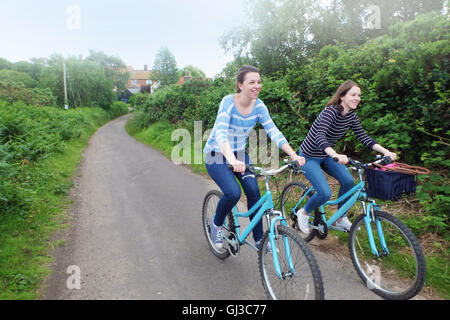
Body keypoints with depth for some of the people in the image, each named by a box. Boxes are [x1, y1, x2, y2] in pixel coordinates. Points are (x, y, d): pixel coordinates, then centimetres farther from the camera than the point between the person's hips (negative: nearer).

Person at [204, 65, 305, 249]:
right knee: (233, 193, -24)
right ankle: (216, 224, 8)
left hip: (239, 153, 5)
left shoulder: (259, 106, -8)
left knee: (253, 190, -12)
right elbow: (220, 133, -38)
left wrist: (293, 155, -28)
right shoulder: (228, 102, -24)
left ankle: (259, 239, 6)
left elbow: (274, 132, -14)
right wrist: (232, 160, -55)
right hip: (216, 155, -4)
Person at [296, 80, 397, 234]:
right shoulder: (330, 111, -26)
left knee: (348, 181, -10)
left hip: (326, 155, 7)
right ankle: (303, 213, 11)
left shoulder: (351, 115, -2)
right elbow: (320, 137, -40)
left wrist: (385, 151, -12)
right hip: (309, 157, -7)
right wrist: (335, 155, -56)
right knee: (325, 193, -19)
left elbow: (363, 137, 0)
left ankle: (341, 219, 11)